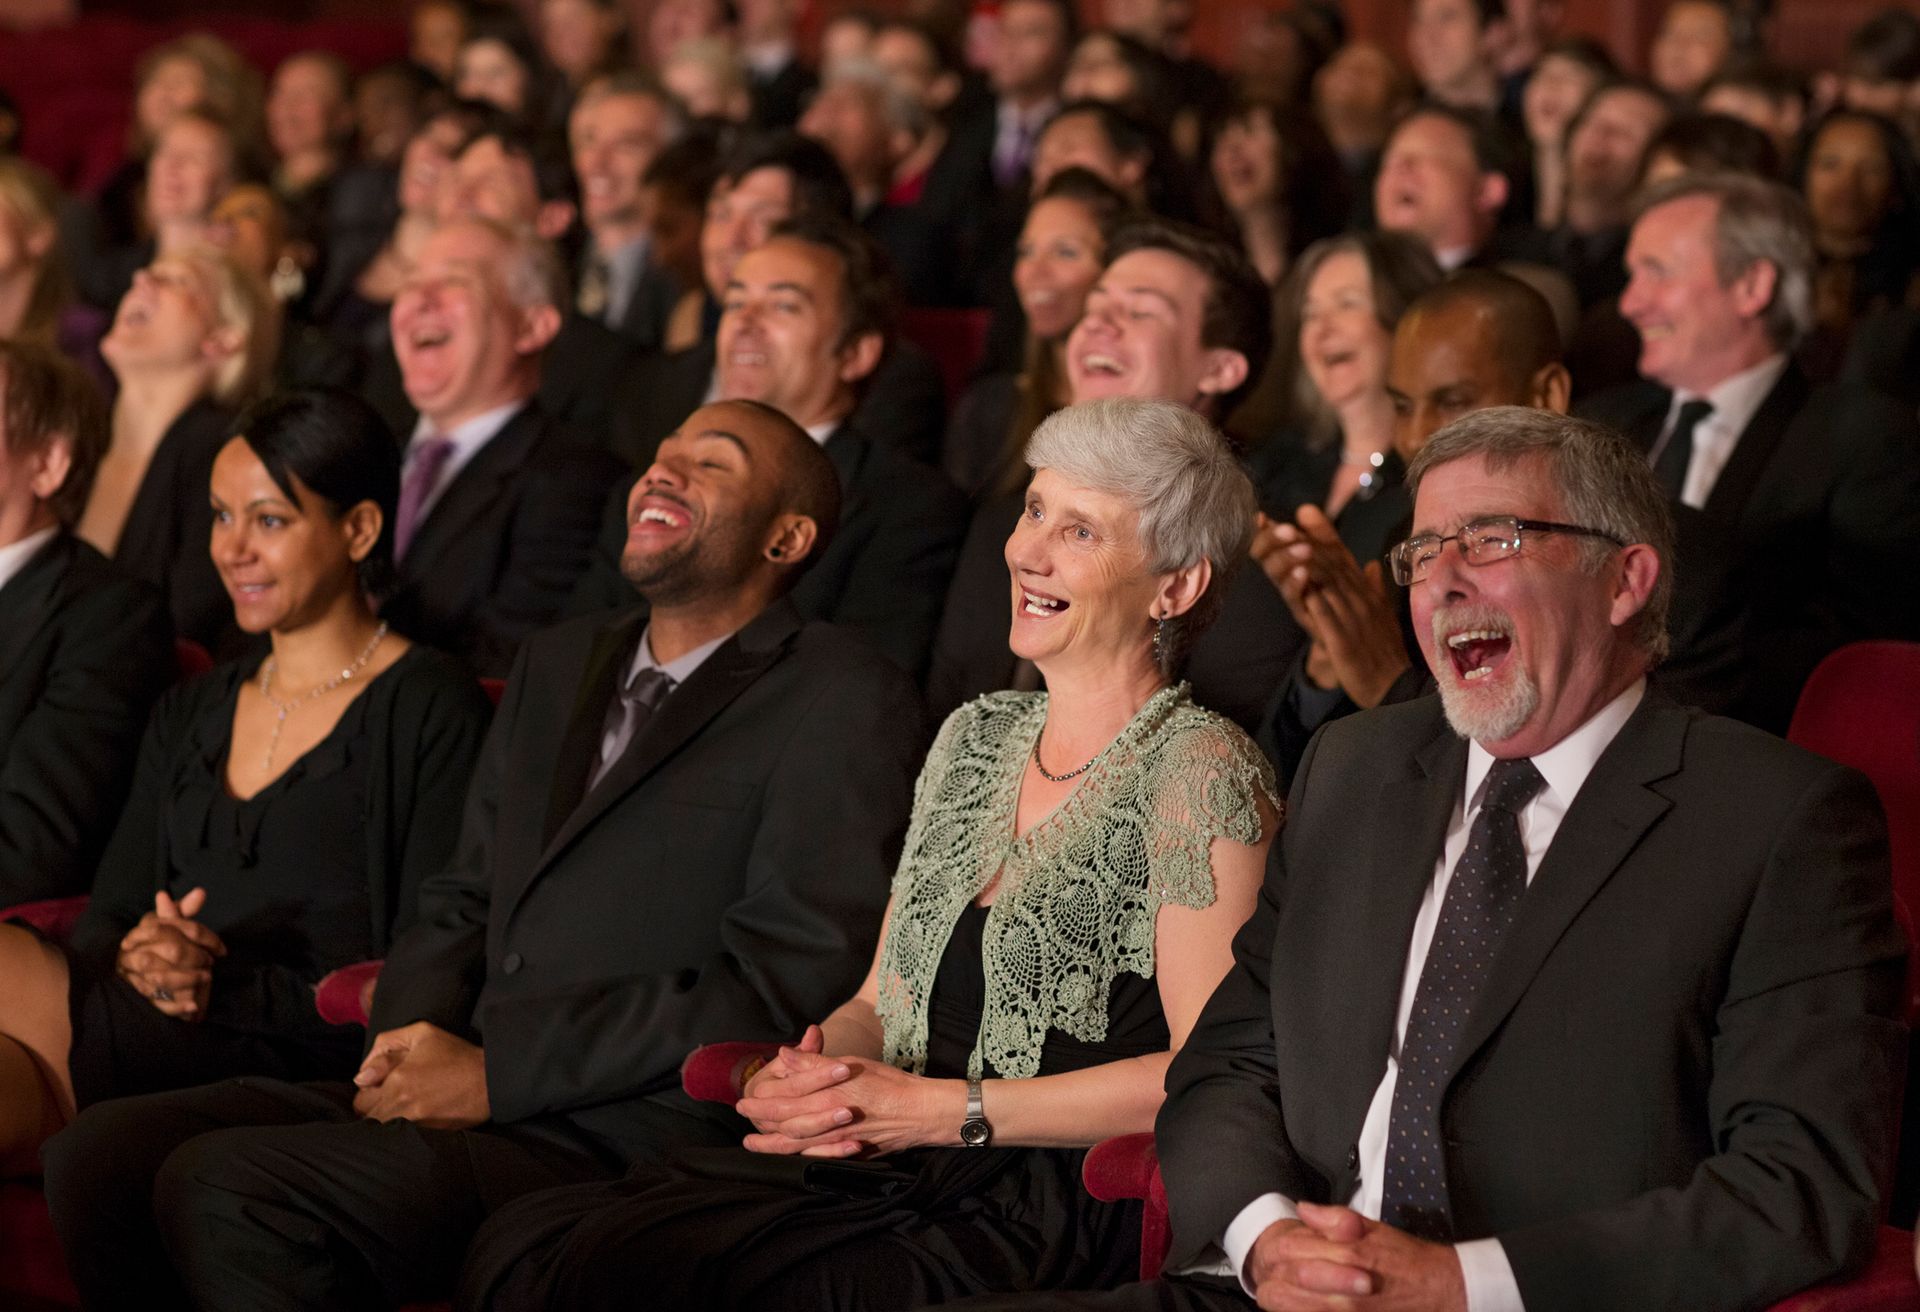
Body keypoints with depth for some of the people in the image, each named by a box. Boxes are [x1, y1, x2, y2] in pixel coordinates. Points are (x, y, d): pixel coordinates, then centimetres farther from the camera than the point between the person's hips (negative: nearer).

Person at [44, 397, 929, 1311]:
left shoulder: (845, 704, -2)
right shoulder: (559, 665, 24)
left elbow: (780, 987, -11)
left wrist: (496, 1073, -13)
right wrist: (413, 1043, 0)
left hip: (628, 1141, -8)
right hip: (470, 1094, 8)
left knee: (223, 1189, -25)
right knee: (100, 1155, -11)